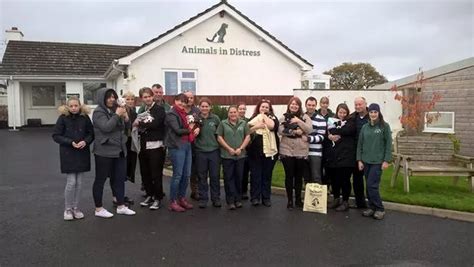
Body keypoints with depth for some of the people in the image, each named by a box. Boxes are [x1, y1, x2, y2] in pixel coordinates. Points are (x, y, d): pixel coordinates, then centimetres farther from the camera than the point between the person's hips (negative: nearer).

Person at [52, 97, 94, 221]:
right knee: (71, 182, -4)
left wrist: (85, 141, -14)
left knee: (79, 183, 8)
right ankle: (67, 208, 14)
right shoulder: (63, 118, -6)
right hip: (68, 154, -3)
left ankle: (75, 207, 22)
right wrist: (70, 142, -18)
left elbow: (91, 133, 6)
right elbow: (56, 136, -6)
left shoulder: (85, 117, 0)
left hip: (82, 153, 3)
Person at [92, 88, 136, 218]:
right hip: (104, 151, -7)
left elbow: (124, 128, 18)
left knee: (120, 178, 10)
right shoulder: (99, 112, -9)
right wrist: (117, 115, -19)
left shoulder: (115, 110, 12)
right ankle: (98, 209, 14)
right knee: (100, 179, 4)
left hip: (119, 150, 8)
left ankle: (121, 206, 20)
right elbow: (106, 127, -24)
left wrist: (125, 118, 0)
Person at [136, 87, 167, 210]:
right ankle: (150, 195, 27)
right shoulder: (142, 110, 16)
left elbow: (155, 124, -18)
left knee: (156, 174, -1)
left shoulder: (160, 109, -4)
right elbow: (137, 125, 14)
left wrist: (140, 124, -5)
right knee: (145, 173, 11)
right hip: (143, 146, 6)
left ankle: (158, 199, 11)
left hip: (156, 146, -6)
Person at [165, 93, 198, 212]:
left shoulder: (184, 114, 18)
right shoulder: (171, 114, -6)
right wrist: (189, 130, -2)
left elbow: (191, 125, 19)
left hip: (187, 146, 8)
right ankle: (173, 202, 4)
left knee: (186, 174, 11)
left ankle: (182, 198, 23)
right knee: (177, 175, -5)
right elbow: (177, 130, -16)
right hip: (177, 147, -8)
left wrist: (195, 129, -3)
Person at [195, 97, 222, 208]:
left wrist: (219, 144, 3)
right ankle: (203, 199, 18)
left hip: (214, 150, 0)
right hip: (200, 151, 0)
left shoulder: (215, 118, 0)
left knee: (215, 176, 6)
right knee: (202, 176, 8)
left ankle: (216, 198, 19)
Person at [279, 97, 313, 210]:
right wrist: (295, 131, -15)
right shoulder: (283, 118, 5)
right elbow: (281, 130, -10)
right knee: (289, 176, 5)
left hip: (301, 151, 1)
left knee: (299, 176, 10)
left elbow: (309, 129, -8)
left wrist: (299, 121, -16)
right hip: (287, 151, -1)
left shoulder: (305, 117, 6)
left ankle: (298, 199, 24)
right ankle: (290, 200, 16)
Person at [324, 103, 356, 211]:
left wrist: (332, 131, -7)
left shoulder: (350, 123, 5)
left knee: (344, 179, 1)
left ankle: (345, 202, 13)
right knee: (333, 178, 9)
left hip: (345, 156, -3)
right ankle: (336, 199, 27)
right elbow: (326, 136, 11)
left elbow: (345, 131, -17)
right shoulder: (331, 121, 14)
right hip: (332, 156, 4)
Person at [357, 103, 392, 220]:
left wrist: (386, 160, -9)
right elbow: (360, 144, 10)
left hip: (378, 161, -4)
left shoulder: (384, 126, -3)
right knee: (369, 186, 7)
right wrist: (359, 160, 4)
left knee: (372, 185, -10)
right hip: (366, 161, 4)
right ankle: (372, 207, 20)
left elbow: (388, 144, -5)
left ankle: (380, 209, 4)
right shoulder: (365, 127, 8)